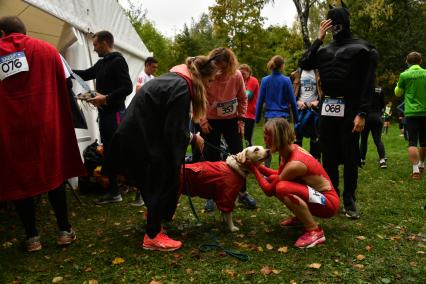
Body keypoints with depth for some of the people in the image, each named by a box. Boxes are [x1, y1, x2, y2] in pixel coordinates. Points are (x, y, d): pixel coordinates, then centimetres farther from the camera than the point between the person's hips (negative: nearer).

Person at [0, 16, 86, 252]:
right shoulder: (46, 50, 8)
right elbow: (61, 89, 7)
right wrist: (62, 124, 13)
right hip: (44, 126, 0)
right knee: (54, 174, 12)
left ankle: (32, 237, 17)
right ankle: (64, 231, 18)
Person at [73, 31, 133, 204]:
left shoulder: (118, 61, -11)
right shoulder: (101, 63, 16)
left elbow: (127, 87, -19)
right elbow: (86, 74, 30)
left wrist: (106, 98, -22)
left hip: (115, 113, -9)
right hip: (104, 113, 9)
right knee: (108, 152, 11)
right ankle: (114, 192, 19)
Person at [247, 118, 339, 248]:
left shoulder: (295, 164, -29)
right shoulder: (289, 149, -4)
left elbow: (269, 190, -19)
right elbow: (279, 175, 13)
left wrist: (253, 169, -9)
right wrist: (258, 165, 0)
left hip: (328, 202, -9)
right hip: (316, 194, 9)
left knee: (282, 188, -32)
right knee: (272, 179, 5)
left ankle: (315, 232, -16)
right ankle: (301, 217, 18)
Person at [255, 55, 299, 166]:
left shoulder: (265, 80, -2)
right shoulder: (286, 80, -6)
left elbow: (260, 101, 0)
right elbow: (292, 101, -3)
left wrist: (257, 118, 8)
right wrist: (296, 117, 7)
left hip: (269, 116, 1)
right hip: (283, 116, -1)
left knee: (268, 146, 10)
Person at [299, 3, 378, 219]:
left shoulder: (361, 48, -1)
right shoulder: (325, 50, 15)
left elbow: (368, 84, -7)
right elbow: (305, 64, 0)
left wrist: (361, 113, -15)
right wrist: (319, 39, 0)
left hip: (348, 109, -4)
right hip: (327, 109, 5)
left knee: (349, 157, 2)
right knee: (328, 156, 8)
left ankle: (349, 201, 12)